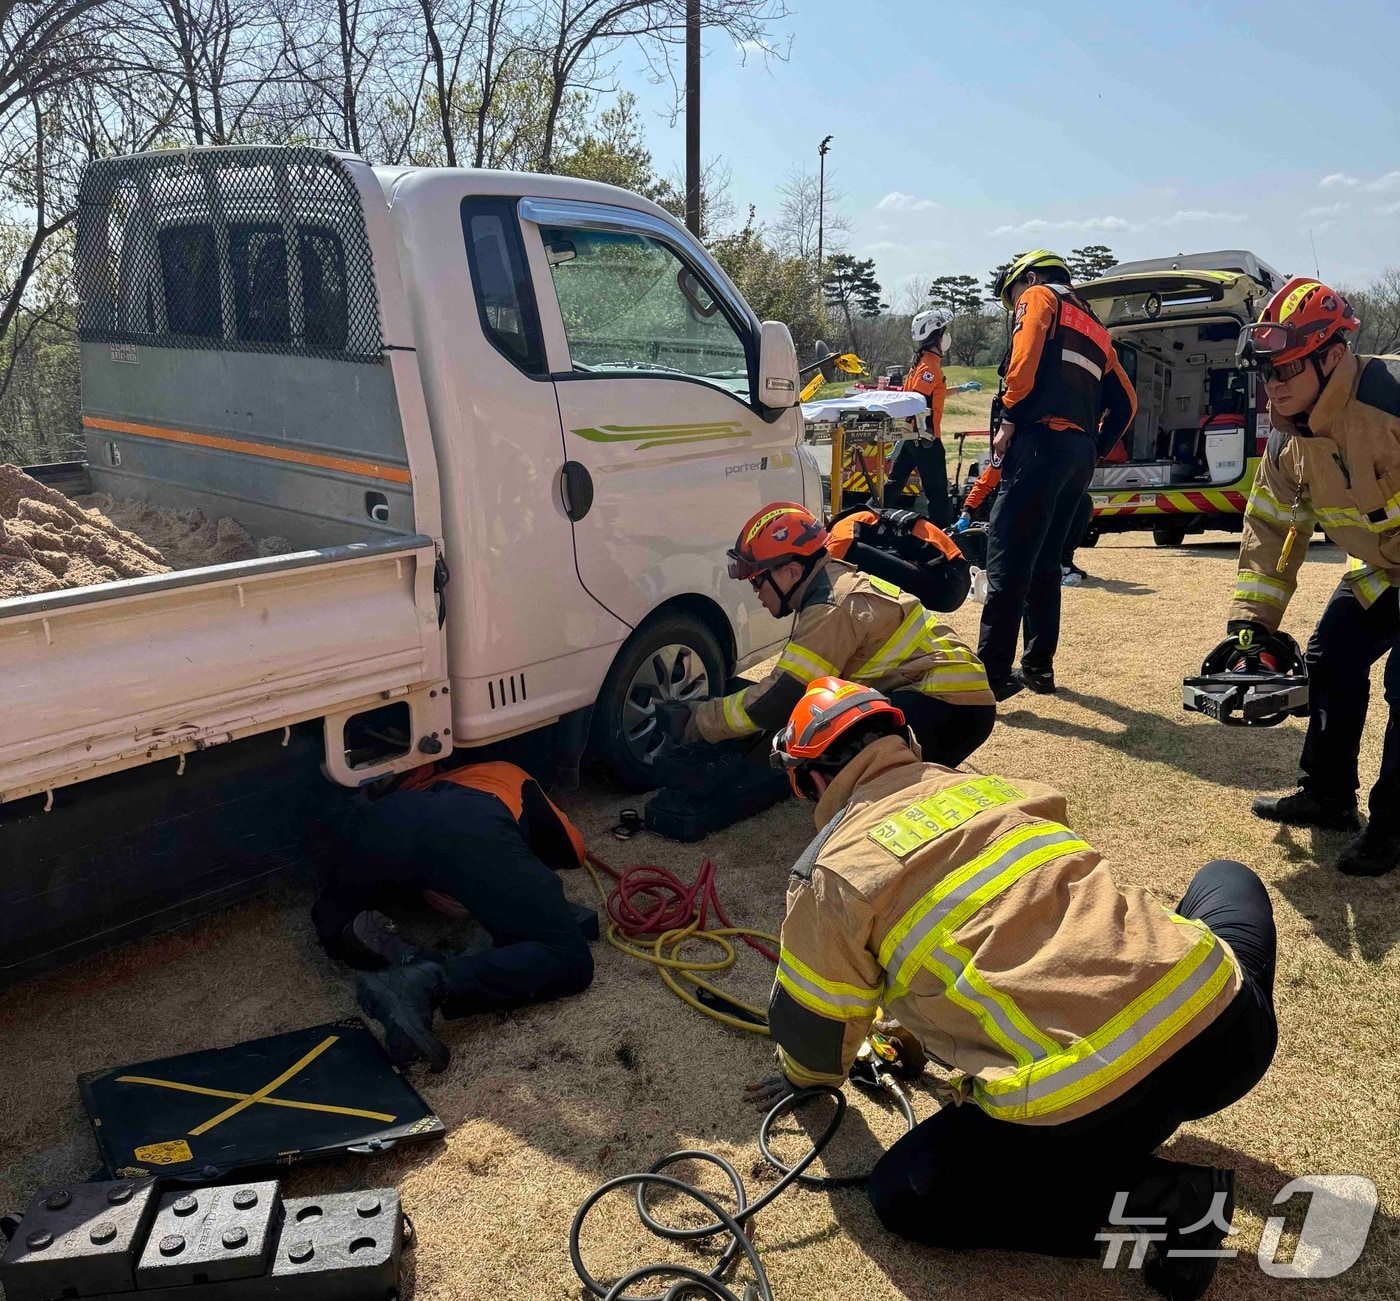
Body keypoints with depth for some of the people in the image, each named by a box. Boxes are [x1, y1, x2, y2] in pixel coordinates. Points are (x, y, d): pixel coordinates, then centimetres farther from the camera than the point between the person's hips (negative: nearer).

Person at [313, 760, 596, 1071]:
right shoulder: (513, 777, 43)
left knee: (332, 925, 32)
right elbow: (571, 850, 45)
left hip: (389, 819, 4)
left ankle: (403, 959, -2)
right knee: (569, 962, 1)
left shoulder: (425, 779, 49)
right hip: (474, 828, -3)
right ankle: (428, 984, -21)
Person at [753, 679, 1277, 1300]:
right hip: (1231, 1034, 6)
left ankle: (1160, 1203, 4)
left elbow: (814, 1027, 16)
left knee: (903, 1195, 16)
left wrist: (809, 1076, 42)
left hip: (1093, 1100, -5)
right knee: (1229, 879, 36)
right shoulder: (1002, 788, 20)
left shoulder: (832, 872, 4)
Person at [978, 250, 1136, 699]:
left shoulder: (1040, 297, 9)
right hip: (1081, 453, 8)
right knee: (1044, 564, 15)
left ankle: (992, 674, -16)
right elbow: (1125, 402, 25)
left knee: (1007, 562, -12)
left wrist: (1009, 422, -10)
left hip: (1041, 442, -8)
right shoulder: (1094, 329, 31)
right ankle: (1038, 666, 16)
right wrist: (1095, 450, 21)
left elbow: (1026, 359, -11)